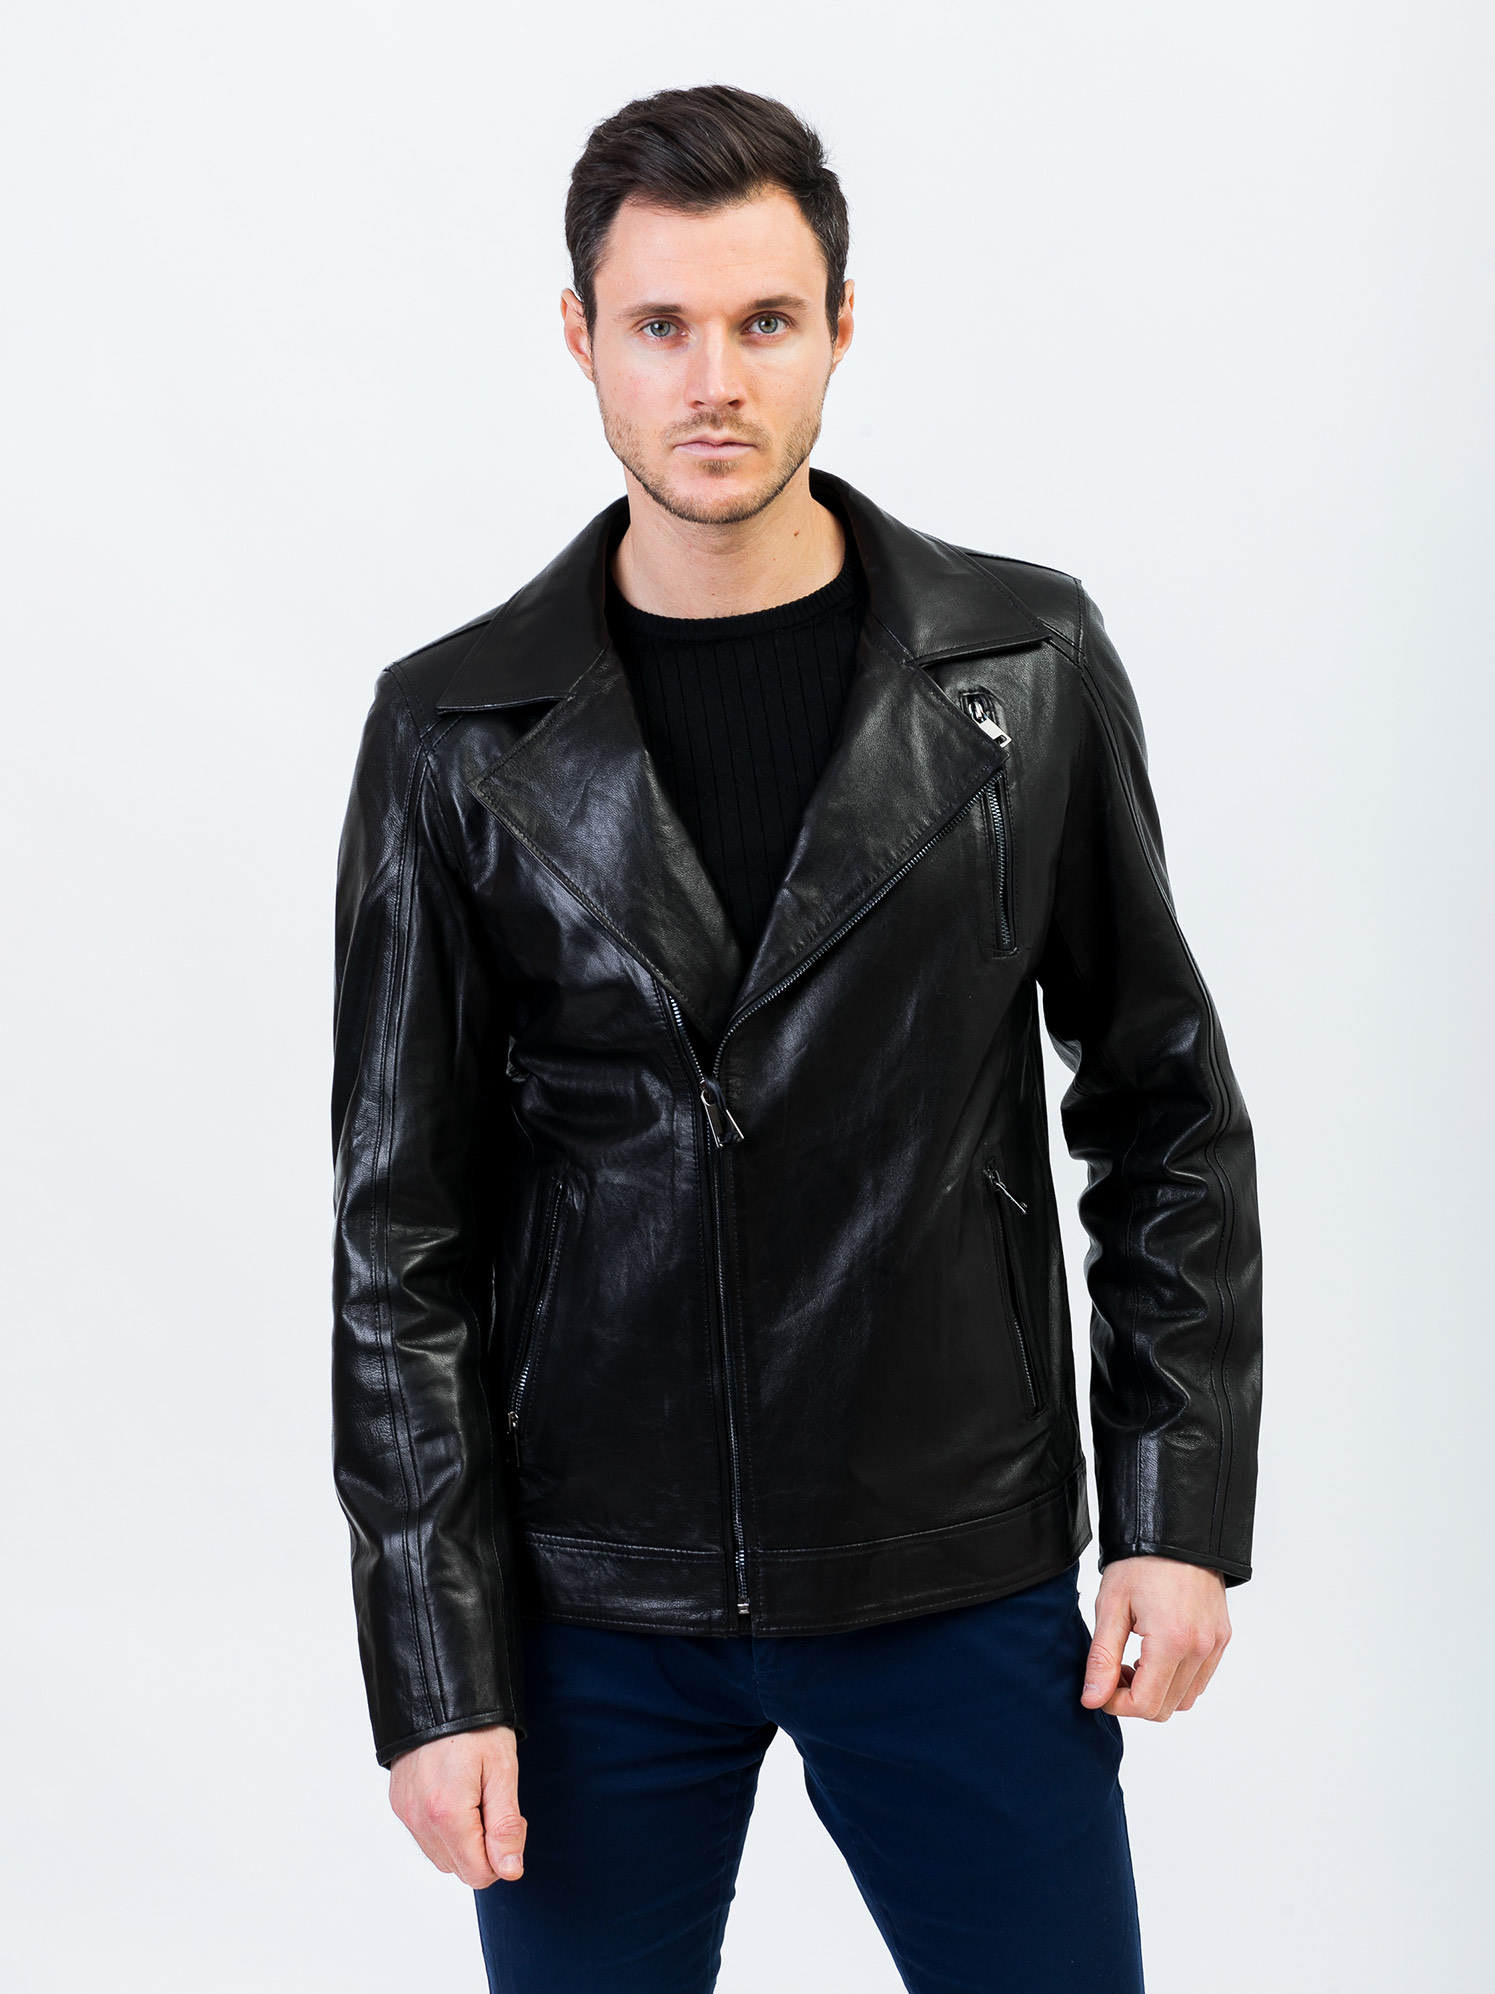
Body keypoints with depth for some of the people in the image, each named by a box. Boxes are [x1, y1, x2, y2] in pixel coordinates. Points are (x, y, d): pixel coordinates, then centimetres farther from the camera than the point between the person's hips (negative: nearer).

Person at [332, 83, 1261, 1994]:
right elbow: (405, 1238, -2)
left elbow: (1165, 1108, 5)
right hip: (591, 1609, 0)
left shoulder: (1028, 666, -1)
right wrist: (435, 1671, -4)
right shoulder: (458, 731, -3)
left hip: (963, 1584, 0)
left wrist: (1181, 1516, 0)